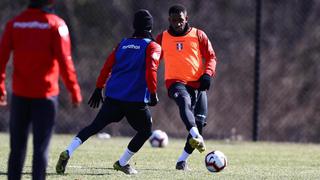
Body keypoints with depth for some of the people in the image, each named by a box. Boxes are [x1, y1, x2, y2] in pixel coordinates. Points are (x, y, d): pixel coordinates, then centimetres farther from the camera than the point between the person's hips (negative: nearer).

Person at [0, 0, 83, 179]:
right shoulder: (55, 24, -7)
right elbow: (64, 60, -10)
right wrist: (74, 90, -4)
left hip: (20, 94, 3)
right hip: (45, 94, -3)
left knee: (17, 146, 11)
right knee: (41, 147, 0)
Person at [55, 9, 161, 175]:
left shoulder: (123, 43, 16)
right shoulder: (152, 47, 1)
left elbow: (107, 66, 13)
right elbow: (150, 70, -14)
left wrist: (98, 89, 17)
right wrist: (153, 93, -10)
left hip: (113, 96, 4)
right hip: (136, 99, -4)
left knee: (94, 126, 6)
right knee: (145, 130, 18)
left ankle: (68, 152, -14)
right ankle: (122, 163, 15)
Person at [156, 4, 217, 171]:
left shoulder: (198, 35, 9)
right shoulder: (162, 38, 11)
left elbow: (211, 57, 10)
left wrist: (208, 74, -8)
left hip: (197, 83, 2)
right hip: (175, 82, -2)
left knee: (200, 121, -7)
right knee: (185, 102, -36)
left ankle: (182, 160, 5)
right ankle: (196, 137, -61)